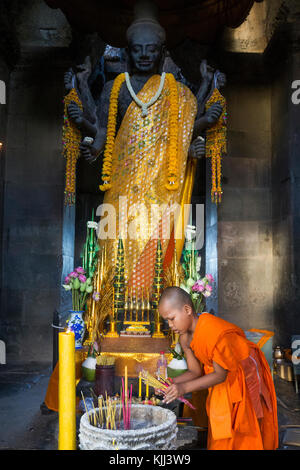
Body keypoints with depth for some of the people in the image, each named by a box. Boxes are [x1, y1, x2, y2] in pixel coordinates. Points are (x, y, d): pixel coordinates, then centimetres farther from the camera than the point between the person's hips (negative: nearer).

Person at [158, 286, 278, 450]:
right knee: (220, 433, 12)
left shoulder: (216, 333, -36)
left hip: (245, 376, -7)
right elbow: (195, 371, -6)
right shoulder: (185, 338, -10)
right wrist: (170, 383, -23)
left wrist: (184, 387, -35)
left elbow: (220, 374, -28)